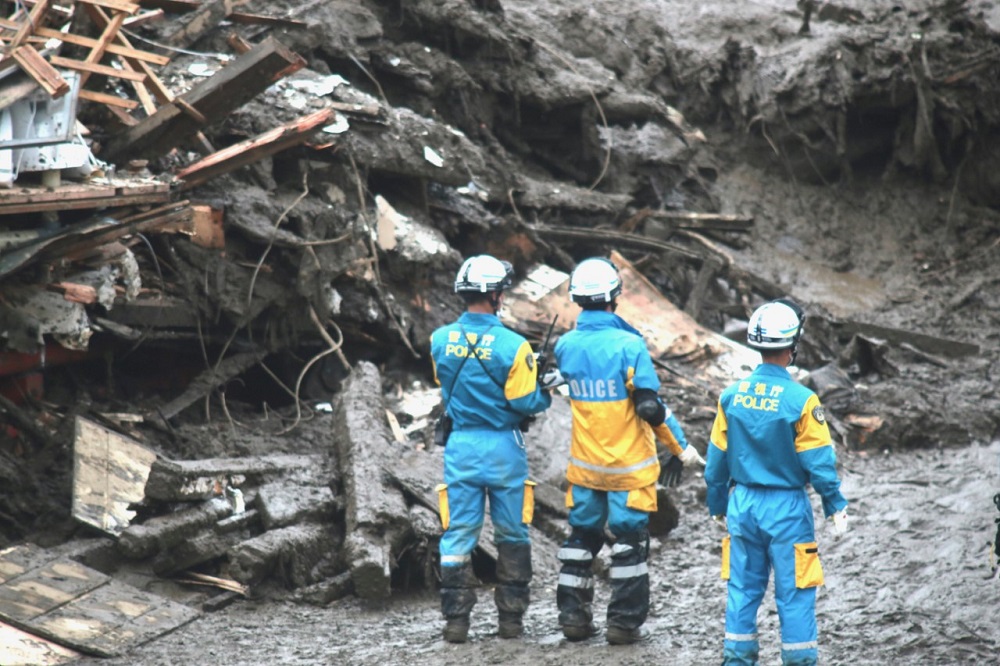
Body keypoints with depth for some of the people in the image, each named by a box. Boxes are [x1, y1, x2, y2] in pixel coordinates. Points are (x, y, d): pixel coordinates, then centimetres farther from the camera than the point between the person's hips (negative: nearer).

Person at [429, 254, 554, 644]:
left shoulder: (440, 341, -3)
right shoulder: (512, 346, -16)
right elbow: (525, 404, -12)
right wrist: (546, 393, 8)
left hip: (461, 446, 2)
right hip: (504, 449, -2)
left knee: (458, 535, 6)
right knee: (512, 536, 11)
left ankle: (456, 620, 1)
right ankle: (511, 619, 13)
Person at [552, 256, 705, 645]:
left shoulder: (566, 345, -4)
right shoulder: (628, 345, -19)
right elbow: (650, 407, -18)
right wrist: (681, 446, -7)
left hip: (584, 464, 4)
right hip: (628, 466, -4)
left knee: (582, 537, 17)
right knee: (630, 541, 6)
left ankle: (573, 616, 17)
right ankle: (624, 623, 6)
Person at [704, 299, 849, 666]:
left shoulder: (732, 396, -2)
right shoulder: (801, 400, -16)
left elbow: (717, 459, 5)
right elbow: (819, 461, -12)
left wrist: (717, 505, 18)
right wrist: (836, 507, 0)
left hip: (742, 502, 4)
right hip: (786, 507, -4)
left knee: (743, 588, 13)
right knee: (794, 593, 5)